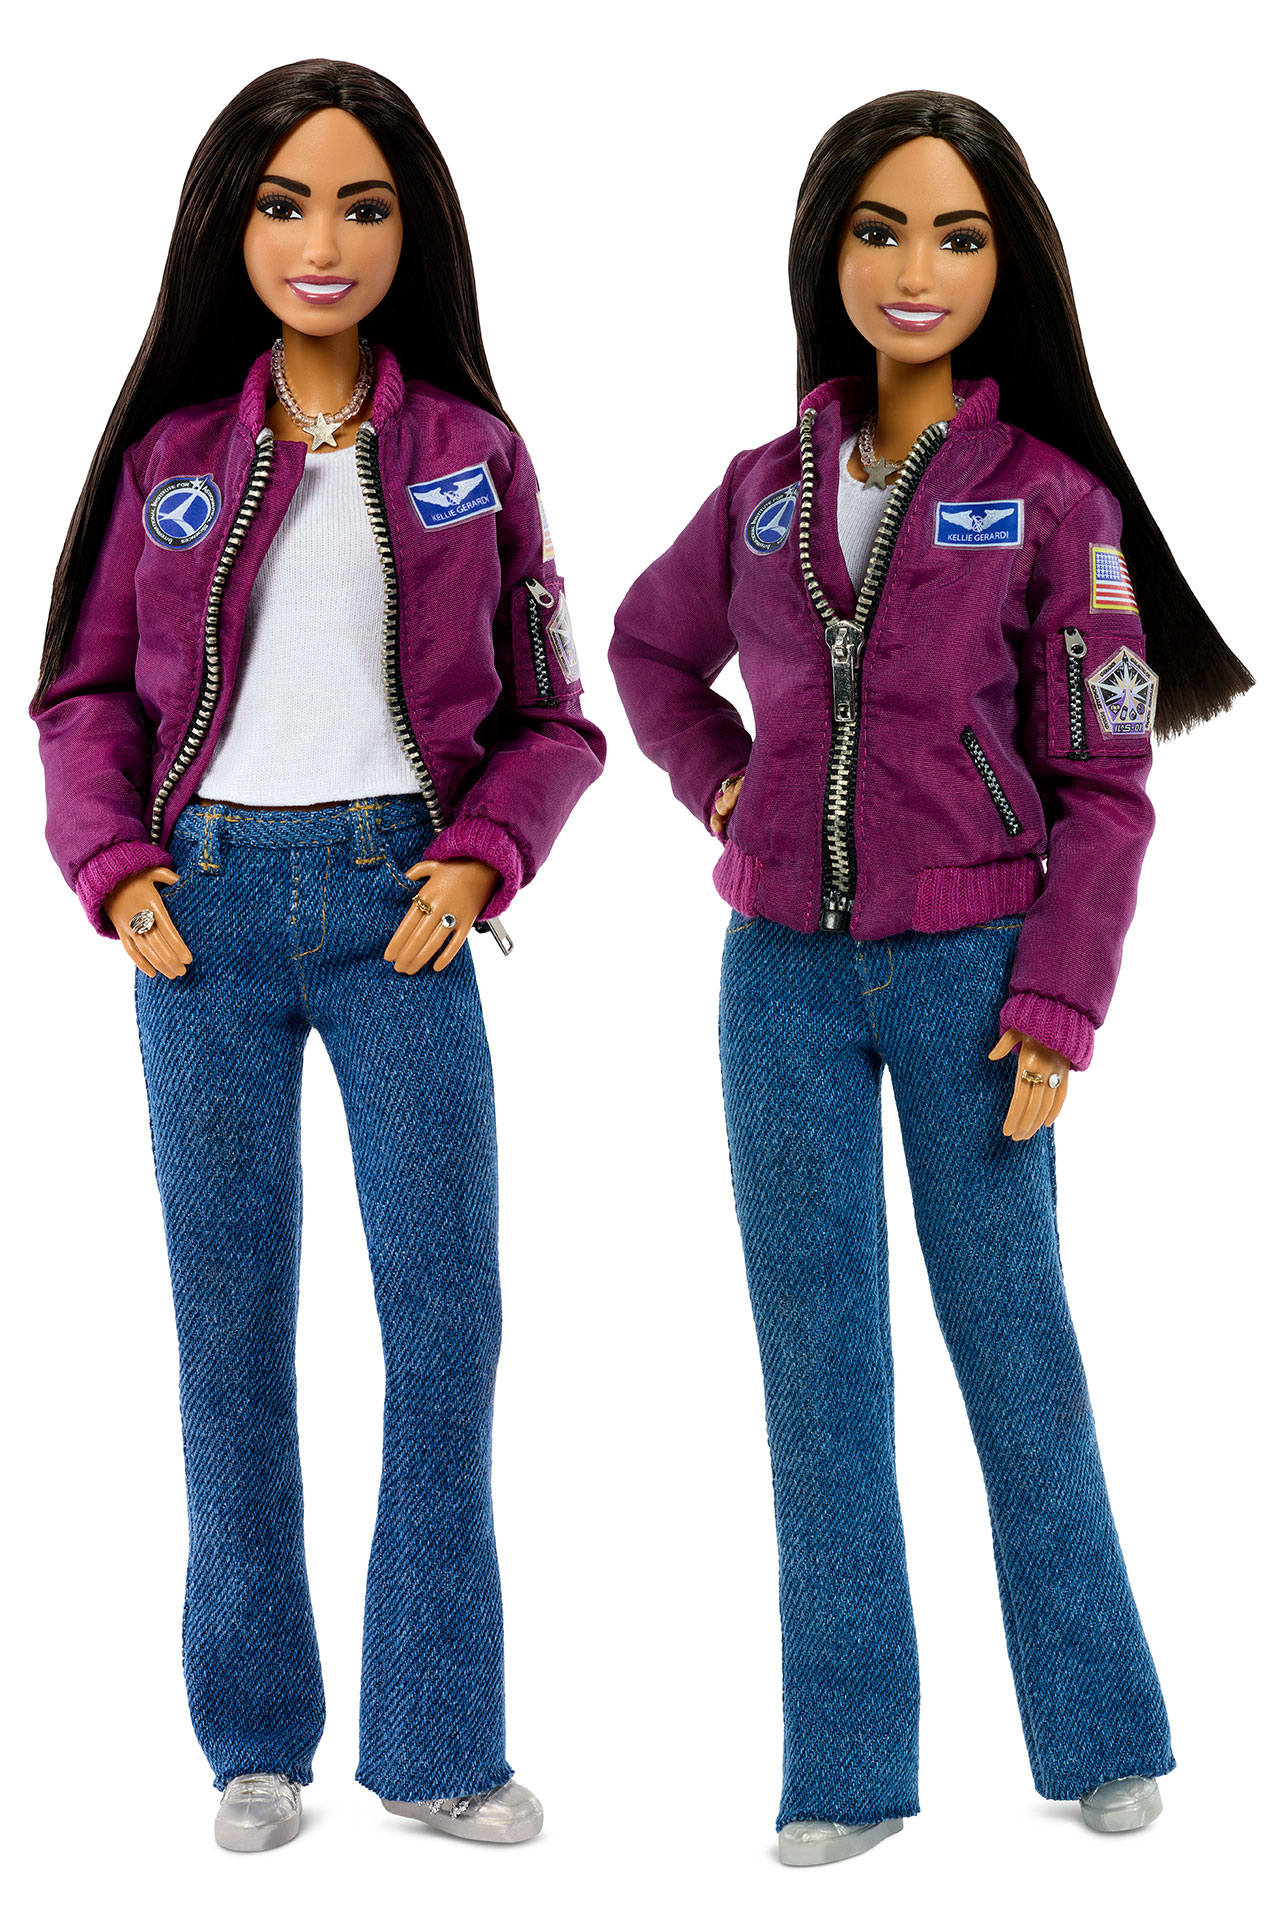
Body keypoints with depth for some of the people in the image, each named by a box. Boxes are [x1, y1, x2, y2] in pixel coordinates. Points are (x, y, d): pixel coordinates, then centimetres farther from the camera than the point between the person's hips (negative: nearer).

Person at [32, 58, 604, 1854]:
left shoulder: (470, 451, 6)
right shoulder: (170, 446, 7)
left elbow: (546, 712, 8)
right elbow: (87, 690, 11)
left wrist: (482, 859, -8)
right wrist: (114, 868, -5)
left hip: (399, 903, 0)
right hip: (207, 904, 1)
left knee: (447, 1323, -2)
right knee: (231, 1330, 6)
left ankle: (441, 1746, 9)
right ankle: (256, 1739, 16)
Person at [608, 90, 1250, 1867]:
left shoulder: (1054, 497, -4)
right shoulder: (766, 488, 7)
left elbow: (1101, 785, -4)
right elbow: (649, 649, 25)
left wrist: (1055, 1009, -10)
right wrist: (719, 782, 8)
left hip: (970, 970, -3)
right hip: (784, 979, 4)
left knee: (1011, 1341, 4)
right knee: (819, 1363, 6)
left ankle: (1100, 1731, 18)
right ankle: (849, 1767, 13)